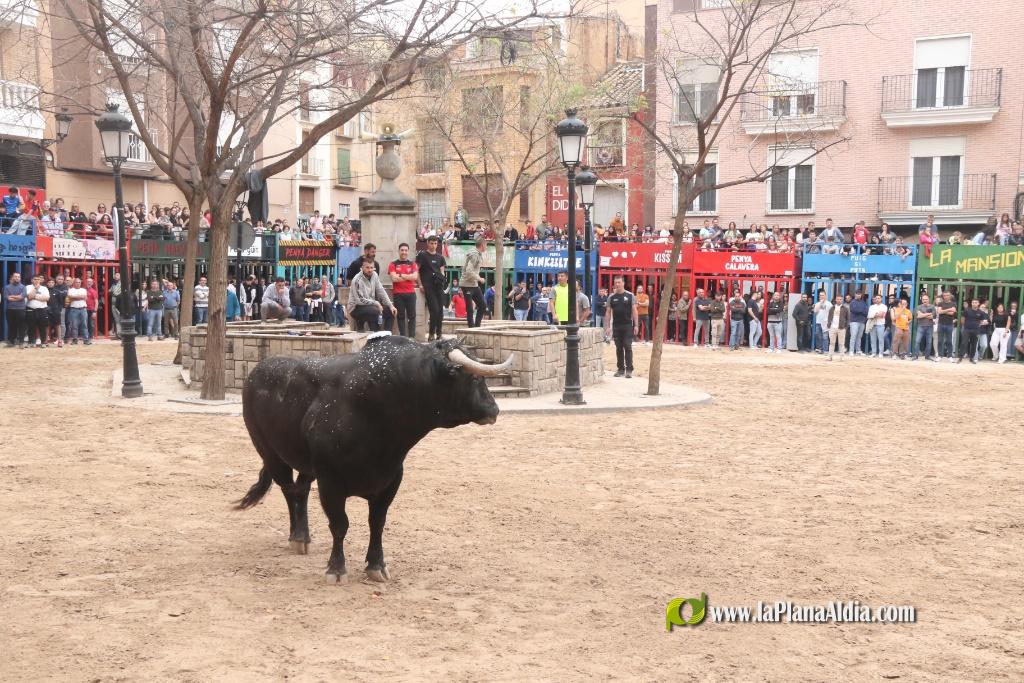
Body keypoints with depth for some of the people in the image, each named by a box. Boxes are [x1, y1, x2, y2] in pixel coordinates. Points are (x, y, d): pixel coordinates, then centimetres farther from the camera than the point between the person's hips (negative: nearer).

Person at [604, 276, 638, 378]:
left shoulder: (630, 296, 0)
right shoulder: (611, 297, 7)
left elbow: (634, 311, 0)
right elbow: (608, 312, 8)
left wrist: (636, 325, -7)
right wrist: (607, 326, 2)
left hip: (628, 326, -3)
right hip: (616, 326, 3)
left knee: (628, 347, -5)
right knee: (619, 348, 7)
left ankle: (629, 369, -3)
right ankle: (620, 369, 15)